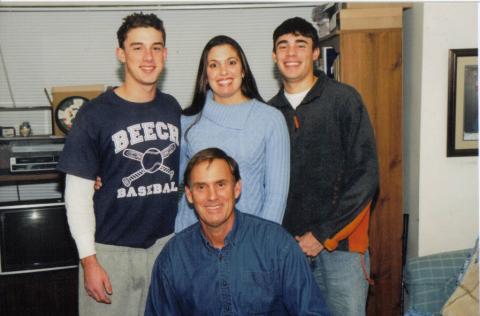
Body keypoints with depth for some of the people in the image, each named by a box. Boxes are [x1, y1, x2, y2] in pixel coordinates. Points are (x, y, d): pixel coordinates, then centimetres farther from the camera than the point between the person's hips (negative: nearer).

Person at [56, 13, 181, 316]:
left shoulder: (172, 108, 3)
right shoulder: (95, 115, -10)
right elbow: (78, 192, -8)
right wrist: (89, 259, -10)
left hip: (167, 242, 4)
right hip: (111, 248, -3)